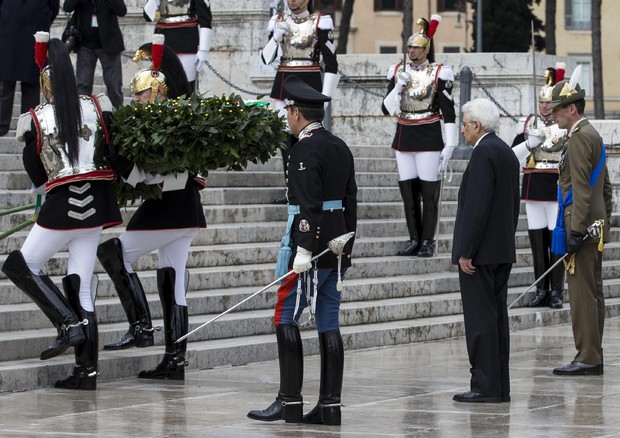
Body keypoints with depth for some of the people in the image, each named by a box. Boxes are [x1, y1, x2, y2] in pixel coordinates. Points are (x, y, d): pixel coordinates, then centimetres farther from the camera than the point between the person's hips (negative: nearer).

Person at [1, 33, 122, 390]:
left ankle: (70, 324, -7)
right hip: (97, 201, 5)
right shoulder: (99, 107, 2)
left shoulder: (35, 120, -5)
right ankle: (87, 370, 6)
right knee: (81, 281, 8)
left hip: (62, 203, -5)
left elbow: (35, 172, 5)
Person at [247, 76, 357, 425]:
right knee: (329, 325, 7)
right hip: (336, 248, 9)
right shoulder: (341, 147, 14)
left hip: (312, 245, -9)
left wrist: (304, 250, -21)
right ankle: (330, 405, 6)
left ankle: (290, 401, -7)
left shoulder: (306, 149, -13)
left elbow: (309, 203, -20)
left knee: (287, 319, -4)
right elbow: (350, 200, 16)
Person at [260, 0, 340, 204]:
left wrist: (325, 96, -11)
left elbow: (331, 63, -5)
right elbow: (266, 59, 10)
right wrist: (276, 37, -8)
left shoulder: (320, 23, -4)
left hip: (309, 84, -5)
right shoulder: (278, 22, 9)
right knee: (285, 136, 5)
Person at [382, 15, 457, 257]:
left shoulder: (439, 73, -6)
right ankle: (414, 239, 14)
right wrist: (399, 87, -11)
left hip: (429, 138, -4)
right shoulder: (397, 72, 6)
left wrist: (449, 146, -10)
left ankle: (428, 242, 4)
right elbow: (388, 109, 5)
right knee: (408, 191, 6)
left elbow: (449, 112, -6)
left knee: (429, 191, -2)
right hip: (403, 138, 4)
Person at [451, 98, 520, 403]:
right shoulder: (506, 152, 15)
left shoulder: (484, 152, -15)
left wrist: (465, 251, -18)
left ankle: (485, 386, -8)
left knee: (481, 318, -7)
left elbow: (477, 205, -20)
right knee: (497, 317, 11)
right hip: (503, 251, 10)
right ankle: (499, 387, 13)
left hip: (481, 251, -10)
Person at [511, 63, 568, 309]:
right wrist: (529, 143, -8)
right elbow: (513, 156, 7)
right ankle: (542, 291, 14)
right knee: (537, 240, 6)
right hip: (533, 189, 4)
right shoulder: (529, 125, 9)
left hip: (558, 190, -4)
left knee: (556, 240, -2)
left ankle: (557, 292, 4)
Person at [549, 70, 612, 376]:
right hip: (596, 225, 10)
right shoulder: (594, 136, 18)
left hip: (581, 225, -10)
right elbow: (605, 186, 21)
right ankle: (594, 358, 13)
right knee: (593, 292, 10)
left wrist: (576, 230, -22)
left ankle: (587, 358, -9)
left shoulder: (579, 139, -14)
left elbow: (581, 189, -20)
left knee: (582, 293, -9)